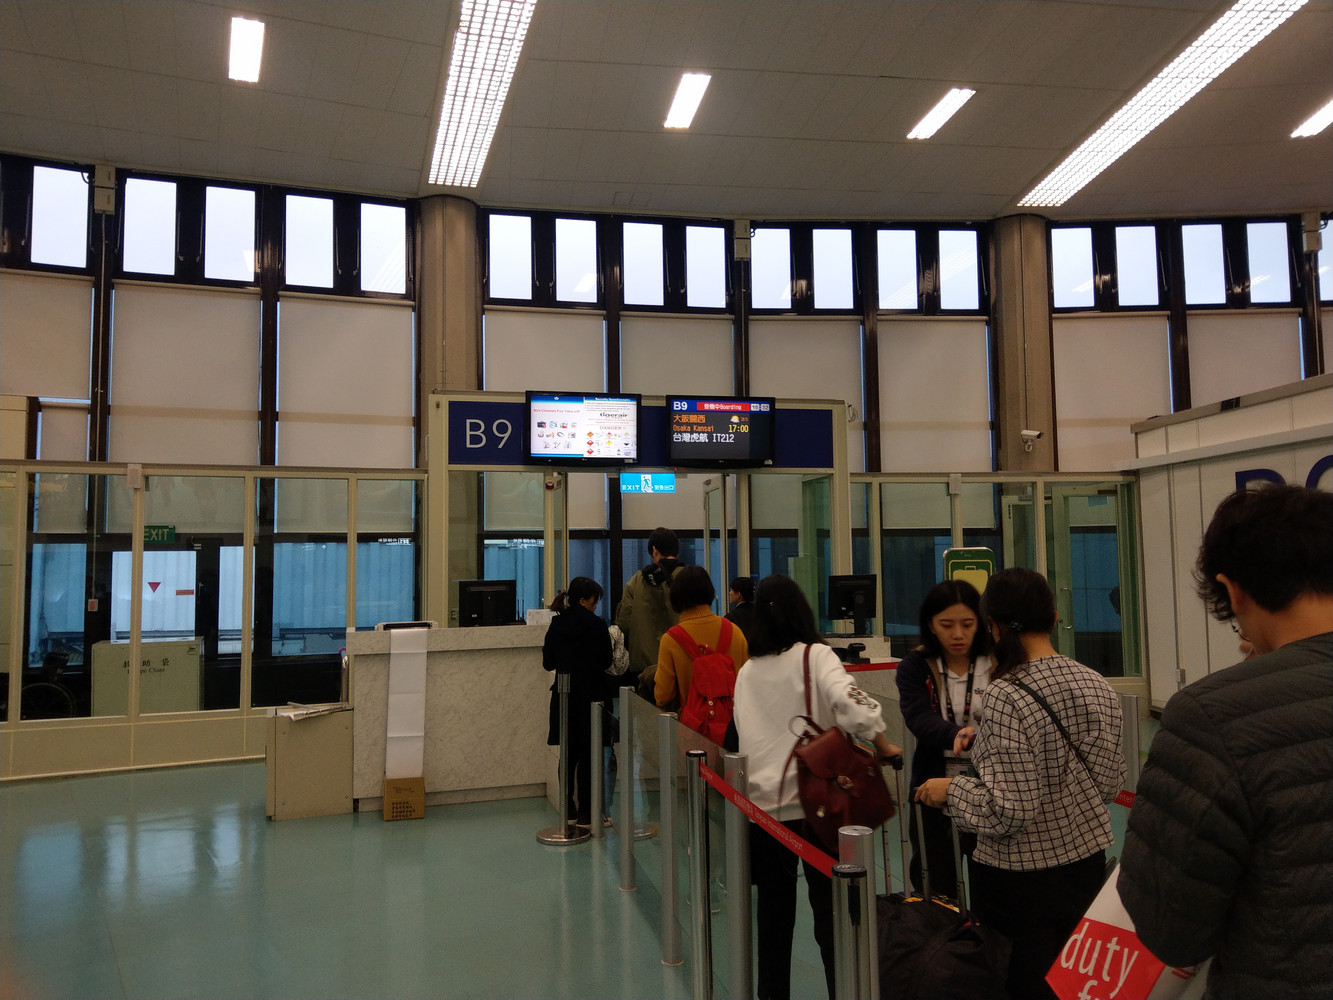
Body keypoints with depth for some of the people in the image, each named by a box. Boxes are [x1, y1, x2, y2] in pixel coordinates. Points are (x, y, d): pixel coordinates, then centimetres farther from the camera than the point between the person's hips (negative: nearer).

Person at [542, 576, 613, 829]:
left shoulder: (556, 625, 2)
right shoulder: (596, 625, -12)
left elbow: (548, 663, 6)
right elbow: (607, 661, -5)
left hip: (564, 697, 5)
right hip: (590, 696, -5)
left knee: (569, 753, 15)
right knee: (588, 754, 2)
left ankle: (568, 807, 22)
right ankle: (585, 812, 4)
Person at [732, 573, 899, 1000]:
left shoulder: (746, 672, 6)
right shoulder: (815, 656, -7)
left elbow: (742, 735, 10)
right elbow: (848, 700, -25)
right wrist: (882, 745, -14)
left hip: (762, 803, 4)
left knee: (773, 911, 15)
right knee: (830, 907, 5)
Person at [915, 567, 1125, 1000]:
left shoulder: (1007, 697, -23)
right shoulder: (1098, 686, -2)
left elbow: (1006, 813, -25)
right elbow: (1111, 785, 9)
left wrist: (950, 789, -8)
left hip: (1020, 882, -6)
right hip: (1088, 865, 7)